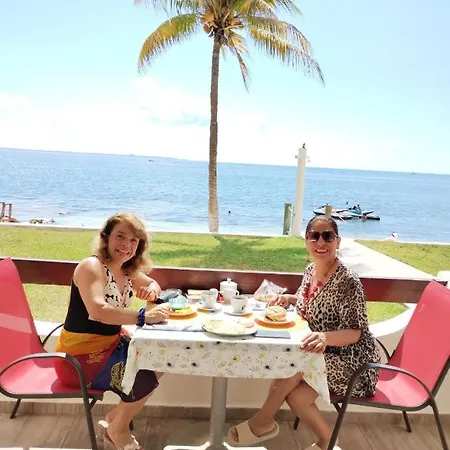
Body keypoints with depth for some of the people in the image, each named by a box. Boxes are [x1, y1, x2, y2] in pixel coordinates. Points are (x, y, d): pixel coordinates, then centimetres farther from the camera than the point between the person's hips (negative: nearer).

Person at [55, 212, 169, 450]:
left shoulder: (127, 271, 4)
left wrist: (152, 290, -4)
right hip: (80, 356, -9)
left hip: (111, 343, 9)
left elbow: (154, 284, 20)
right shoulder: (92, 266, -22)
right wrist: (143, 316, -37)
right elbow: (98, 311, -37)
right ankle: (118, 428, 12)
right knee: (145, 376, -17)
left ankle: (115, 418, 19)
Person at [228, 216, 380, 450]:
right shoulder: (311, 270, -1)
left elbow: (355, 333, -25)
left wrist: (326, 337, -45)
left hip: (351, 358, -7)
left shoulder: (348, 281, -25)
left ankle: (263, 422, 0)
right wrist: (289, 298, -2)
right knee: (295, 397, -12)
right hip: (323, 352, 7)